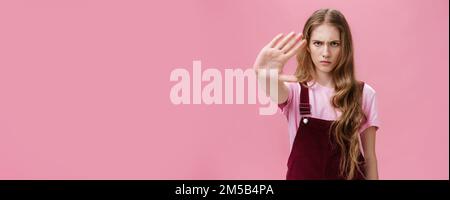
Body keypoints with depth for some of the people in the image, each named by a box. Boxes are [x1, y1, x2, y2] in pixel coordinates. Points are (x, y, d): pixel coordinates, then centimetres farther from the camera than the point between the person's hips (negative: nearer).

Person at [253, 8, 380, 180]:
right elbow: (277, 92, -33)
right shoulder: (296, 91, -8)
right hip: (302, 175, 0)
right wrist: (267, 78, -54)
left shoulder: (364, 94, -5)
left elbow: (369, 156, -1)